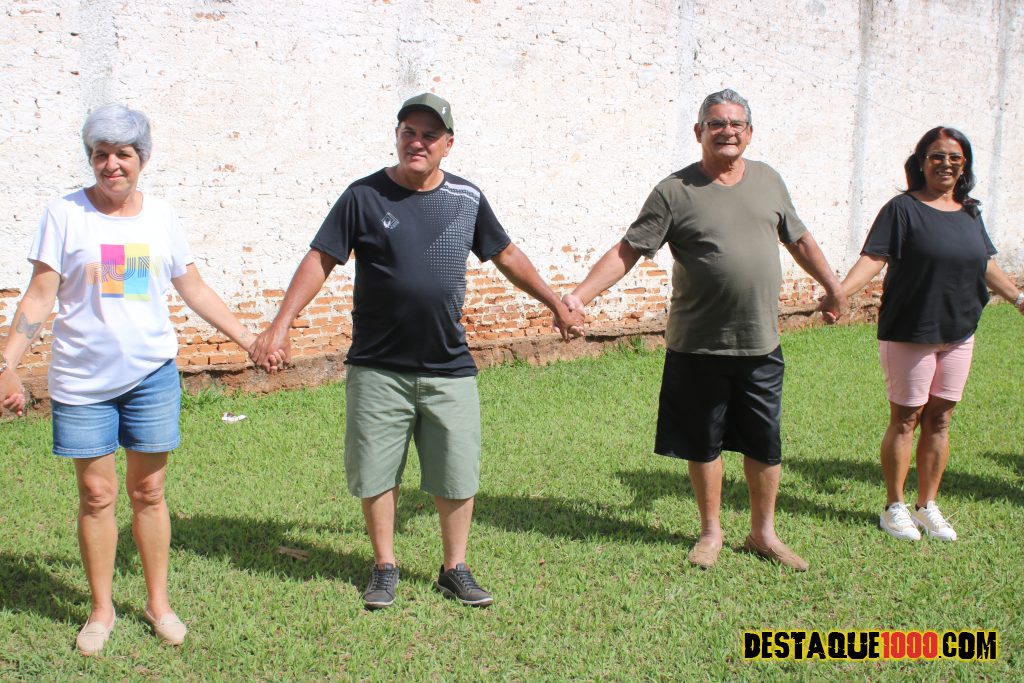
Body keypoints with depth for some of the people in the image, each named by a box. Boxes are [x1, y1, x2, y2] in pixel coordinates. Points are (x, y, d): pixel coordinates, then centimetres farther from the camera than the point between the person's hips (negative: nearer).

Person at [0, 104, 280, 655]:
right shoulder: (65, 214, -3)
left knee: (148, 492, 8)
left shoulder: (160, 216, 6)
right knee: (97, 495, 5)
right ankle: (101, 609, 21)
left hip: (151, 374, 2)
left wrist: (248, 339, 13)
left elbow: (193, 289, 14)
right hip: (82, 380, -2)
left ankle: (157, 601, 23)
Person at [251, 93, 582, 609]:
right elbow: (320, 261, -4)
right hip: (378, 369, -2)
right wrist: (281, 325, -12)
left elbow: (506, 256, 16)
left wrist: (555, 303, 22)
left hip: (449, 369, 2)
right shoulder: (365, 196, -4)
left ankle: (455, 570, 25)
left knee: (457, 475, 7)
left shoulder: (467, 198, 4)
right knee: (376, 473, 7)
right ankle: (385, 567, 26)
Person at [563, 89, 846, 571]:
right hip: (698, 346, -3)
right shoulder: (675, 191, -6)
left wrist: (831, 286, 28)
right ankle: (711, 531, 29)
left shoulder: (768, 181, 7)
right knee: (703, 444, 11)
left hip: (760, 345, 3)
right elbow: (627, 250, -9)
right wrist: (580, 295, -20)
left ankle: (763, 533, 28)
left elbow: (799, 240, 21)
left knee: (765, 445, 11)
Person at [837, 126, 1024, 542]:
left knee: (939, 420, 10)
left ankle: (928, 506, 22)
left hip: (958, 334, 5)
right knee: (905, 420, 3)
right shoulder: (903, 208, -8)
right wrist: (839, 292, -30)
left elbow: (987, 264, 21)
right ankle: (894, 507, 15)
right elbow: (873, 257, -17)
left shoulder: (969, 213, 10)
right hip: (908, 334, -5)